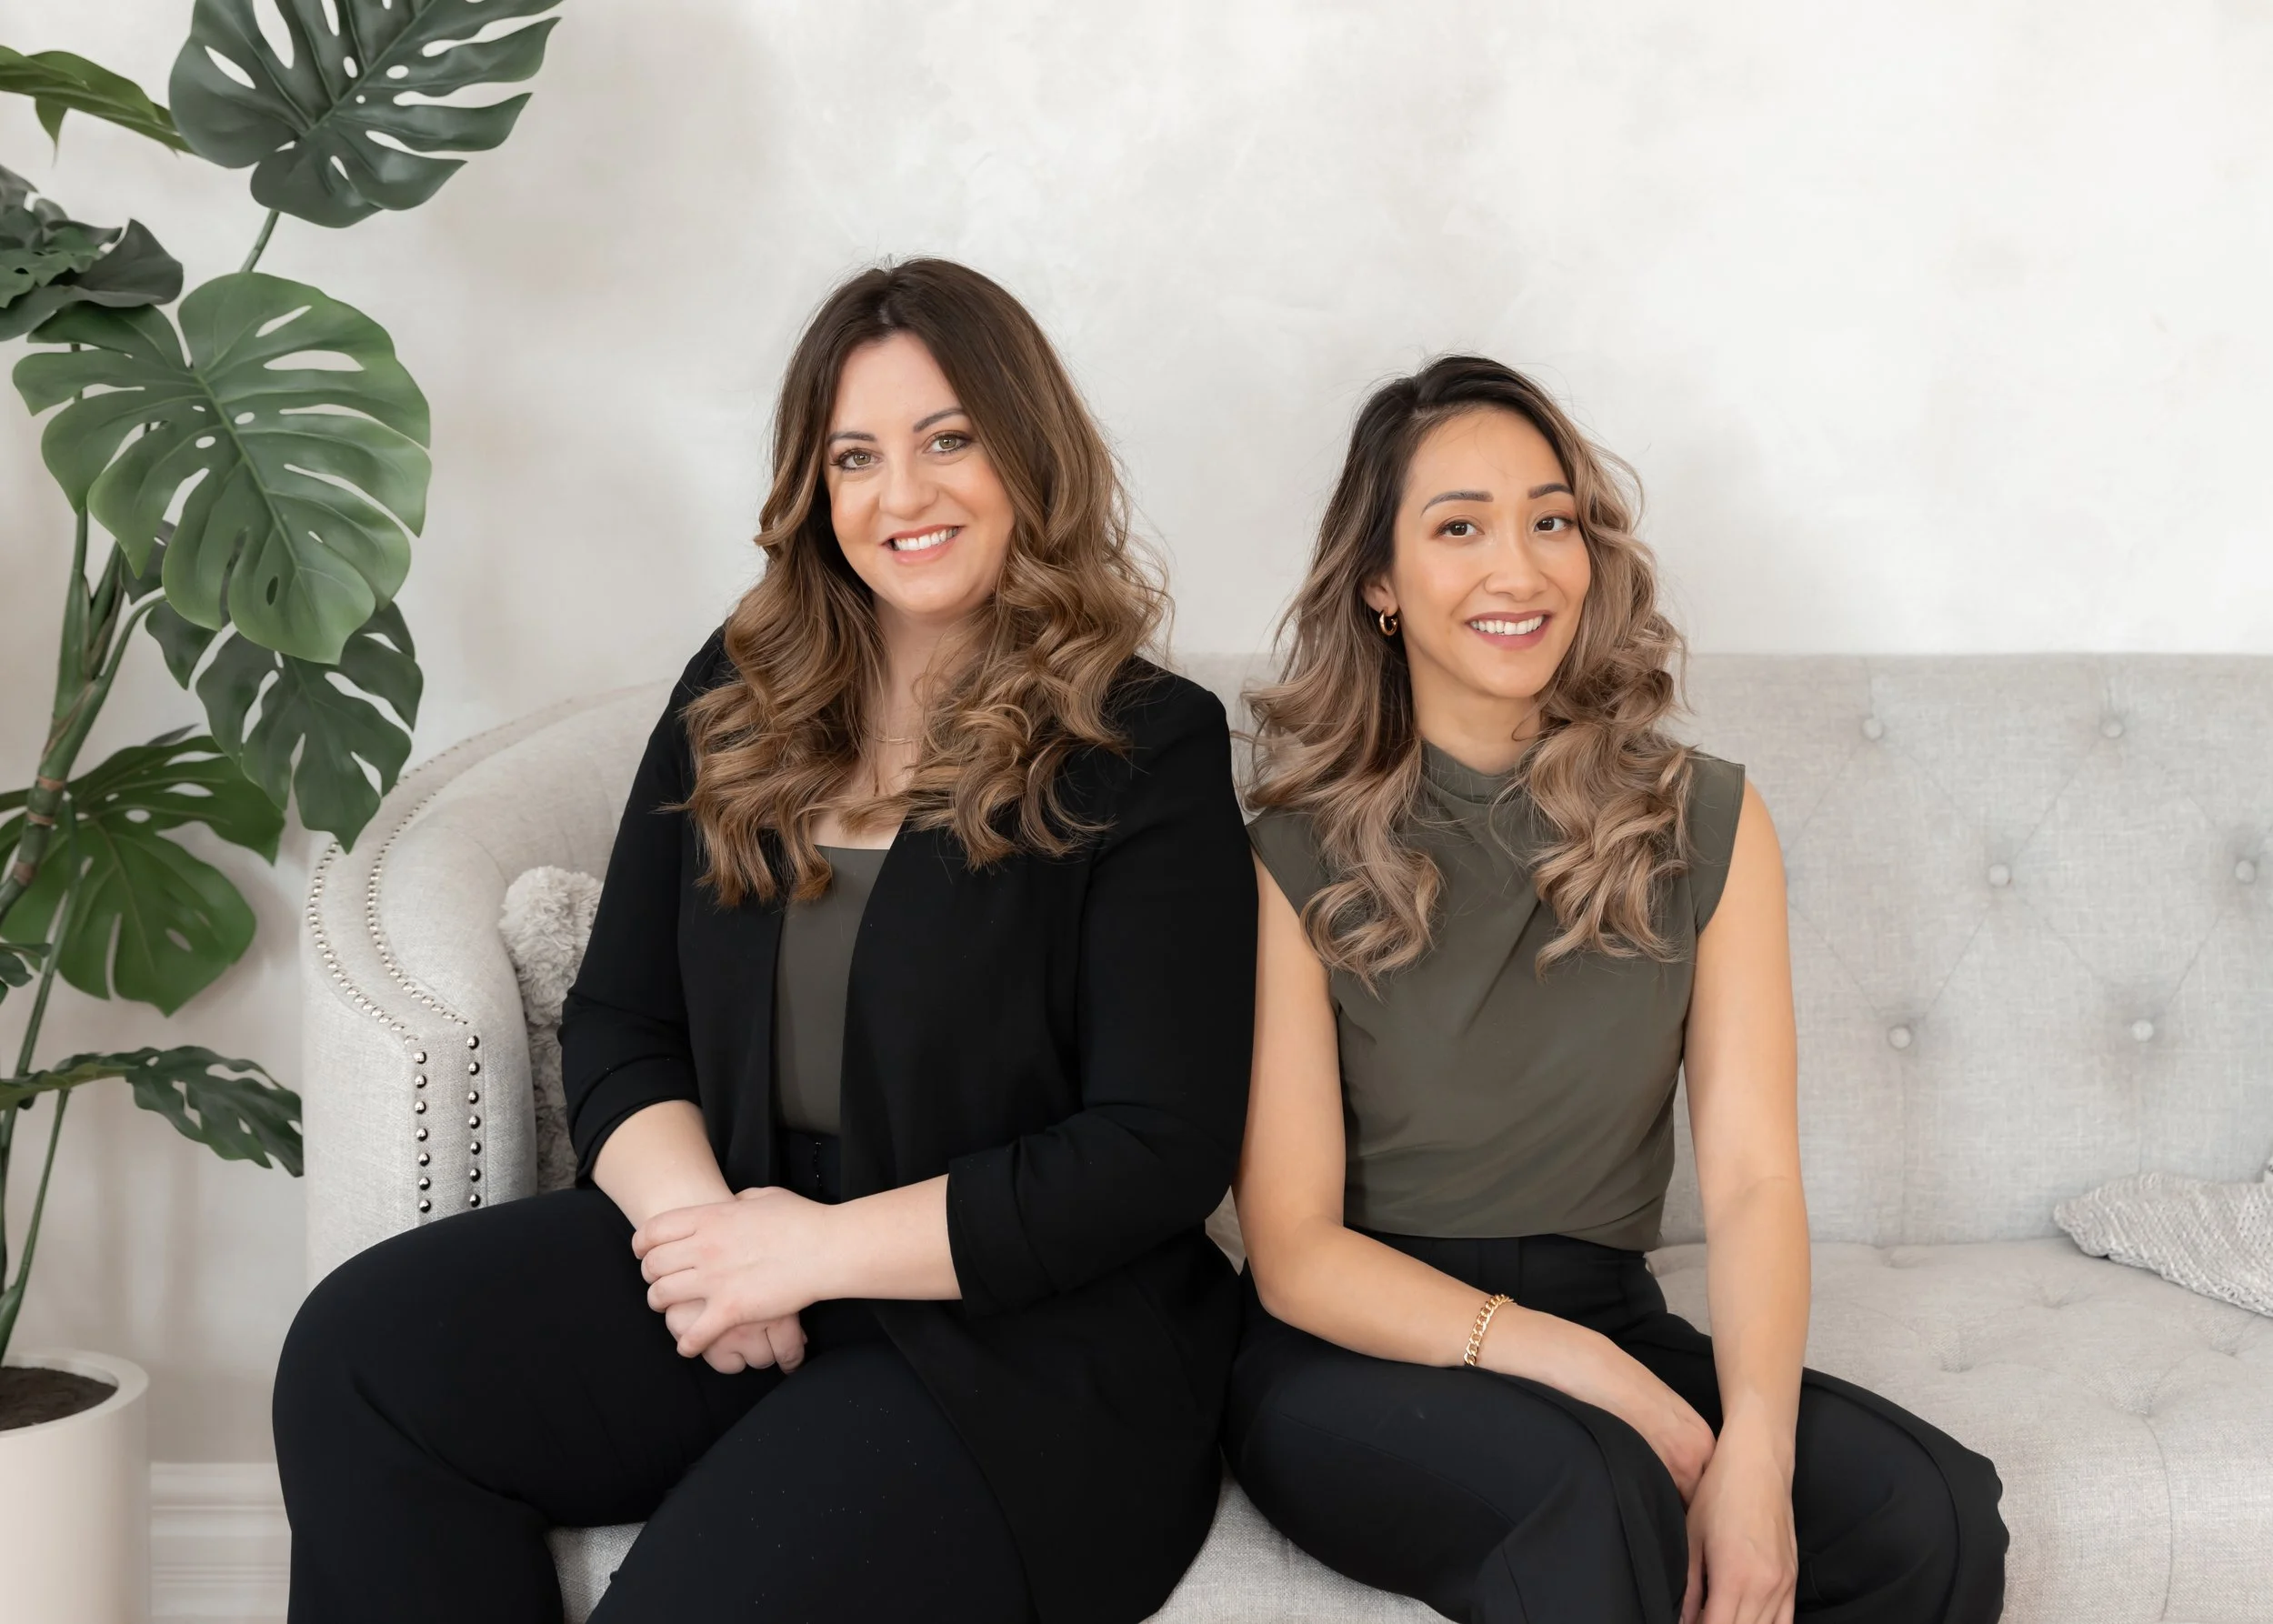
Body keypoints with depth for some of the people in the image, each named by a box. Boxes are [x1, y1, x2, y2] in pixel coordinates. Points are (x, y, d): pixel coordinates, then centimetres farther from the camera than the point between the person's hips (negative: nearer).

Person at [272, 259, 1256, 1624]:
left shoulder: (1150, 749, -5)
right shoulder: (737, 701, 12)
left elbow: (1162, 1152, -11)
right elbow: (617, 1029, 11)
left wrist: (816, 1247, -15)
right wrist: (698, 1218, -11)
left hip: (1028, 1337, -5)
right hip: (741, 1239, 5)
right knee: (363, 1351, -17)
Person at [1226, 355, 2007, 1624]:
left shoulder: (1708, 825, 4)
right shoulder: (1295, 864, -5)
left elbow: (1753, 1178, -5)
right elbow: (1294, 1252, -7)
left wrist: (1754, 1448, -23)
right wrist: (1581, 1368, -20)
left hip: (1608, 1327, 3)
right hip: (1359, 1356, -3)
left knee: (1936, 1512, -24)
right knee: (1587, 1485, -36)